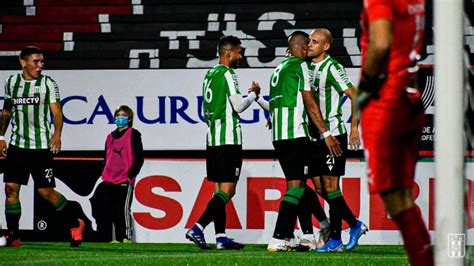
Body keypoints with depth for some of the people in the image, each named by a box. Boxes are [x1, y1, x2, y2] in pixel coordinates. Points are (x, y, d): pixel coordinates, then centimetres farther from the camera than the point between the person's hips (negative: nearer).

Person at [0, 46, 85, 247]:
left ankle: (75, 224, 14)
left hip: (41, 147, -4)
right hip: (17, 145, 4)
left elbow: (57, 112, -6)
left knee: (46, 191, -4)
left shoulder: (48, 84, -1)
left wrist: (57, 134, -24)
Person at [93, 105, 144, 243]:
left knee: (123, 210, -10)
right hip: (109, 181, 7)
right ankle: (103, 239, 9)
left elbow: (139, 158, -4)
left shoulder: (133, 134, 0)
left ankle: (126, 238, -5)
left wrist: (131, 176, -10)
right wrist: (104, 175, 13)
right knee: (104, 212, 4)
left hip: (125, 181, -7)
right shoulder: (110, 137, 19)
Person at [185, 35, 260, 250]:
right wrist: (253, 94, 2)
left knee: (220, 189, 9)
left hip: (212, 139, 9)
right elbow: (238, 106, -13)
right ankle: (197, 228, -22)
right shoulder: (227, 75, -11)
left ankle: (221, 237, 5)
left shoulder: (209, 75, 16)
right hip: (228, 139, -9)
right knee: (227, 190, -10)